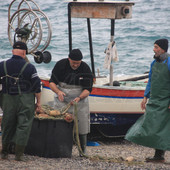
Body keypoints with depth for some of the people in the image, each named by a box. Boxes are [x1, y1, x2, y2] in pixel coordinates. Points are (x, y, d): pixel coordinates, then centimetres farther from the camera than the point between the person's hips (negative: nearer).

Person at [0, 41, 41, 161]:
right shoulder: (29, 67, -8)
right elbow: (37, 86, -6)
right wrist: (38, 101, 3)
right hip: (26, 101, -3)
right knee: (23, 125, 2)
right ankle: (19, 154, -1)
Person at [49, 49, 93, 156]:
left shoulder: (85, 69, -10)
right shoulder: (60, 65, -8)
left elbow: (88, 89, -10)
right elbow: (52, 82, -6)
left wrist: (79, 98, -29)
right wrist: (58, 91, -27)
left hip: (80, 102, 0)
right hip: (62, 101, 0)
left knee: (82, 127, -2)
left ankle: (83, 152, 10)